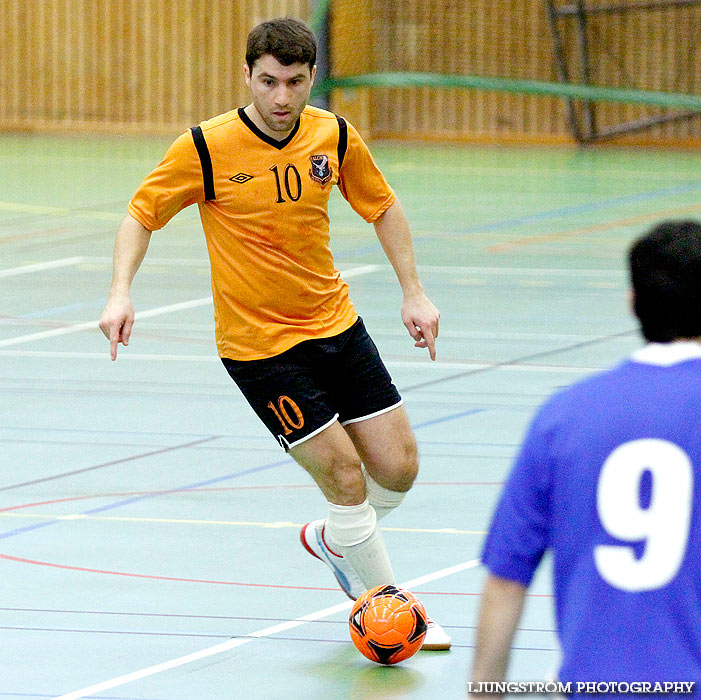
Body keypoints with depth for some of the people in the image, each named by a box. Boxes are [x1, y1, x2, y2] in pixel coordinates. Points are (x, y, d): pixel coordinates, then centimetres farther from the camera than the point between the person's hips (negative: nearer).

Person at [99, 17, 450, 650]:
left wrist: (414, 293, 7)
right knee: (345, 474, -10)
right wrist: (121, 292, -20)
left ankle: (331, 538, 36)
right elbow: (142, 214, -6)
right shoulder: (206, 147, -16)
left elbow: (382, 207, 12)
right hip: (259, 345, -5)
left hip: (336, 324, 5)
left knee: (398, 468, 4)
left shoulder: (335, 137, -4)